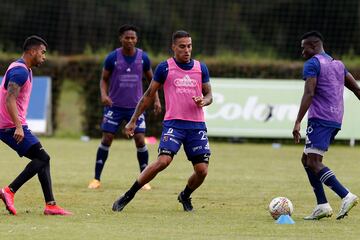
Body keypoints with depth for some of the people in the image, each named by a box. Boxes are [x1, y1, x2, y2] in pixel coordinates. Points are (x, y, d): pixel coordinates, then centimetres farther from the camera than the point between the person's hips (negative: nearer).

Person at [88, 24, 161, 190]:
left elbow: (151, 79, 11)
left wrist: (156, 100, 3)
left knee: (140, 140, -6)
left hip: (135, 106, 1)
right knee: (106, 139, -3)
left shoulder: (143, 58, -2)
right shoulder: (113, 57, -7)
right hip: (114, 106, -1)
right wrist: (104, 94, -15)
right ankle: (96, 179, 5)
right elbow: (104, 79, 3)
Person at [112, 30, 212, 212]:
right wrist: (133, 120, 6)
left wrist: (203, 101, -8)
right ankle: (128, 196, -12)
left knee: (202, 170, -5)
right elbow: (149, 95, 7)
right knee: (163, 161, -23)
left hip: (197, 126, 3)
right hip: (173, 123, -3)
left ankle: (185, 196, 27)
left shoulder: (201, 68, 9)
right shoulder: (165, 68, 1)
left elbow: (209, 95, 17)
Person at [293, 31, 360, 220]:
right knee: (306, 159, 14)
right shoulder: (338, 64, 19)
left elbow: (309, 94, -17)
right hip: (336, 120, 9)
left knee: (314, 162, -13)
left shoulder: (312, 64, -6)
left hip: (320, 119, -9)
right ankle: (322, 205, 5)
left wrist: (298, 122, -19)